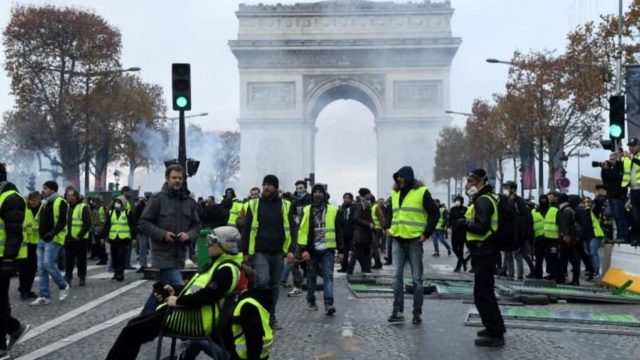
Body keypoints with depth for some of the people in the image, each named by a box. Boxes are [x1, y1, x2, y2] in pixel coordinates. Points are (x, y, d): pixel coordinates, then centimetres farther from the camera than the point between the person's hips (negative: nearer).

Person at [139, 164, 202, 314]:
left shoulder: (189, 202, 8)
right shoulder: (157, 198, -5)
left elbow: (196, 225, 13)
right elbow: (144, 223, -5)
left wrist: (188, 235, -8)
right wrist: (162, 234, -16)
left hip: (179, 253, 6)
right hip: (163, 253, -6)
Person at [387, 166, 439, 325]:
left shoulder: (422, 192, -6)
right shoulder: (395, 193, 12)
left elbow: (435, 213, -5)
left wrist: (427, 233, -10)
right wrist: (388, 227, 10)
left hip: (414, 241, -5)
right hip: (397, 241, 5)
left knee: (417, 278, 3)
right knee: (397, 276, 2)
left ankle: (417, 312, 9)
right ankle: (397, 311, 7)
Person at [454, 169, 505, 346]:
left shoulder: (483, 201, -18)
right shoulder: (488, 198, 16)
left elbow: (481, 227, -28)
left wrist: (464, 223, -14)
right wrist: (466, 223, 8)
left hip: (484, 252, -11)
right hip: (486, 250, 11)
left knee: (482, 294, -6)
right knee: (486, 291, 21)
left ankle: (495, 334, -1)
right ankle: (496, 327, 33)